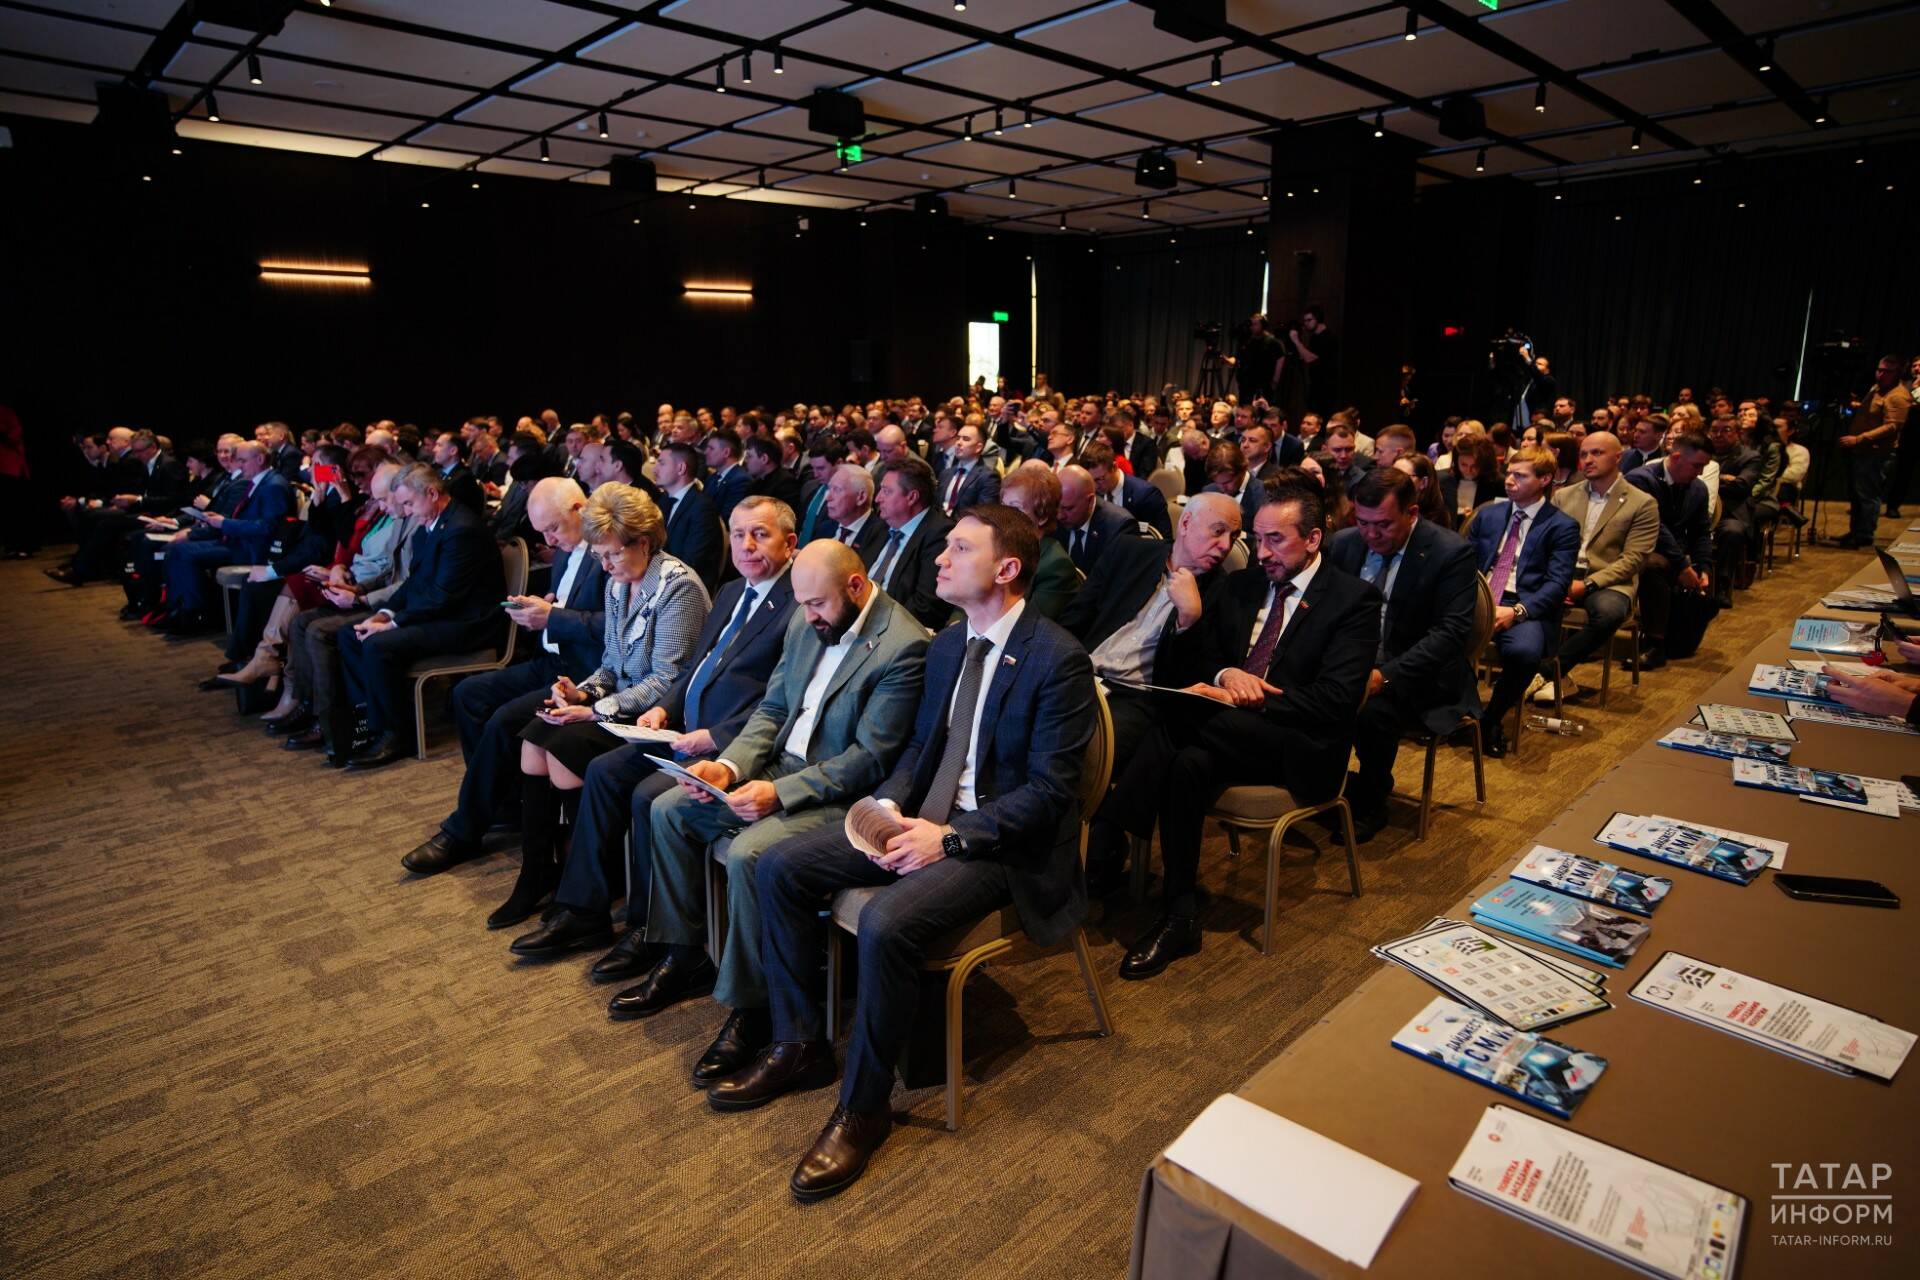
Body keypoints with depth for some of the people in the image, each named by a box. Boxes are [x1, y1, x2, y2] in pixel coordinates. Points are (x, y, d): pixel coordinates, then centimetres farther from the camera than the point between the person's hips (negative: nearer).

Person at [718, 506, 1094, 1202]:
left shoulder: (1058, 660, -15)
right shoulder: (948, 644, 9)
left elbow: (1050, 789, -17)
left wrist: (951, 837, -22)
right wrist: (890, 805, -5)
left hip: (1002, 842, -8)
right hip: (924, 817, 8)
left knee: (885, 921, -32)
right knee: (778, 867, -3)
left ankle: (863, 1105, -8)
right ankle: (799, 1046, 12)